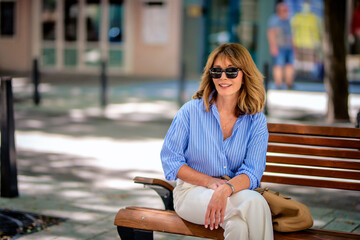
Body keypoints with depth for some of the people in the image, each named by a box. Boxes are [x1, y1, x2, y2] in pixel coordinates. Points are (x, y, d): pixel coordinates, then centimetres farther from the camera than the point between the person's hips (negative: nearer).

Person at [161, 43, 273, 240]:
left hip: (236, 190, 2)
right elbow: (170, 159, 2)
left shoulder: (256, 121, 2)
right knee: (254, 203, -33)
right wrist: (209, 181, -12)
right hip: (193, 190, -2)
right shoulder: (191, 111, -1)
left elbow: (252, 172, -8)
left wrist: (225, 189, -31)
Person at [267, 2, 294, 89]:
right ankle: (279, 85, -12)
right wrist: (273, 46, -20)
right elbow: (271, 33, -13)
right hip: (278, 47, -8)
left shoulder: (286, 21, 19)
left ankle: (289, 85, 1)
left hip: (288, 47, 8)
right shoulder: (274, 20, -5)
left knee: (290, 65, 0)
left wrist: (292, 46, 19)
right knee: (279, 65, -11)